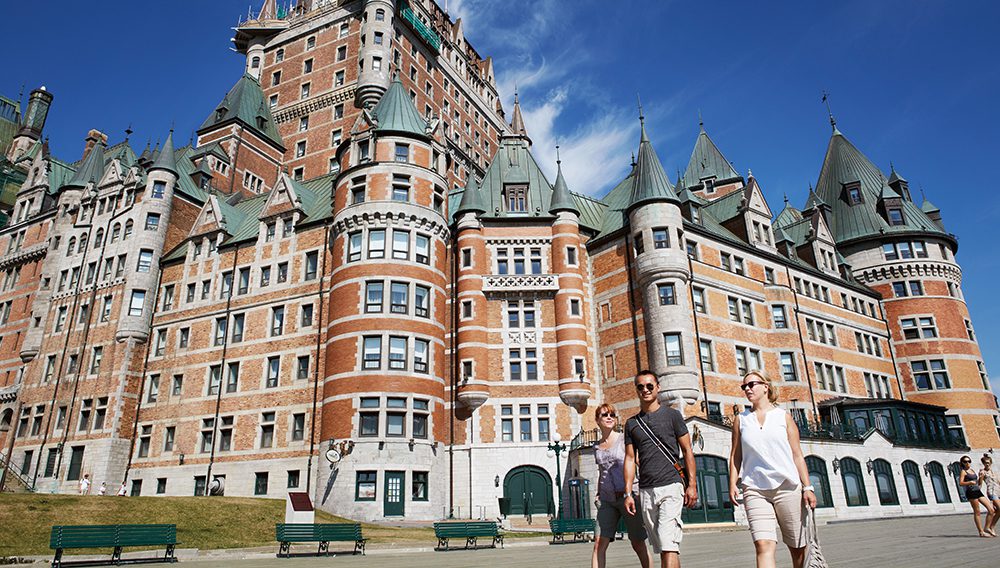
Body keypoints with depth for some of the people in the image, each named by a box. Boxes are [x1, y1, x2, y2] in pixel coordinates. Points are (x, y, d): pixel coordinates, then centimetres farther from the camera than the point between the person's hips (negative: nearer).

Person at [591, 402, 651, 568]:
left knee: (638, 543, 5)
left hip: (627, 496, -3)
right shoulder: (597, 447, 12)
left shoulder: (624, 439, -1)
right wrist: (598, 495, 17)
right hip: (607, 500, 4)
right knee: (599, 544, -7)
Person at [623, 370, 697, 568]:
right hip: (646, 491, 4)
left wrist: (692, 484, -4)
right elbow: (630, 458, 11)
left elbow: (687, 450, 4)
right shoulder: (631, 423, 14)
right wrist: (628, 493, 4)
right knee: (660, 548, 8)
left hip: (671, 486, -4)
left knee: (668, 545, -14)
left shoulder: (671, 415, 5)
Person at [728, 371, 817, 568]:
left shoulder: (783, 416, 9)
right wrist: (733, 483, -1)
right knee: (764, 546, -14)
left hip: (787, 486, 0)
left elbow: (797, 455, 6)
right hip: (755, 489, 0)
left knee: (798, 547, 6)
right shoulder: (741, 420, 12)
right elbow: (735, 455, 10)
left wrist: (807, 487, -1)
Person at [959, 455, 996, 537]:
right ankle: (981, 532, 3)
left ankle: (987, 528, 15)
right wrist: (970, 482, -26)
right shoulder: (963, 472, -3)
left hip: (978, 491, 8)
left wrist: (980, 477, 11)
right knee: (977, 512, -3)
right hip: (971, 492, -8)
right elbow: (960, 483, -15)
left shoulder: (972, 470, 19)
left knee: (991, 510, 3)